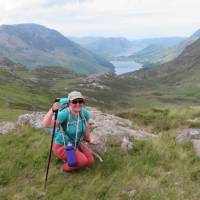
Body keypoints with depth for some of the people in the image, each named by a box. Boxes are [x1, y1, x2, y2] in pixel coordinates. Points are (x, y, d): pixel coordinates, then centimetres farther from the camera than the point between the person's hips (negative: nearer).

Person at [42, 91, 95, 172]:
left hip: (77, 143, 6)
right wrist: (52, 110, -60)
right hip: (62, 146, -6)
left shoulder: (84, 113, -14)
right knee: (83, 161, -23)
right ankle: (67, 166, 8)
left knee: (90, 162, -2)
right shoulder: (64, 113, -32)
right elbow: (46, 125, -45)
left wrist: (88, 139, 20)